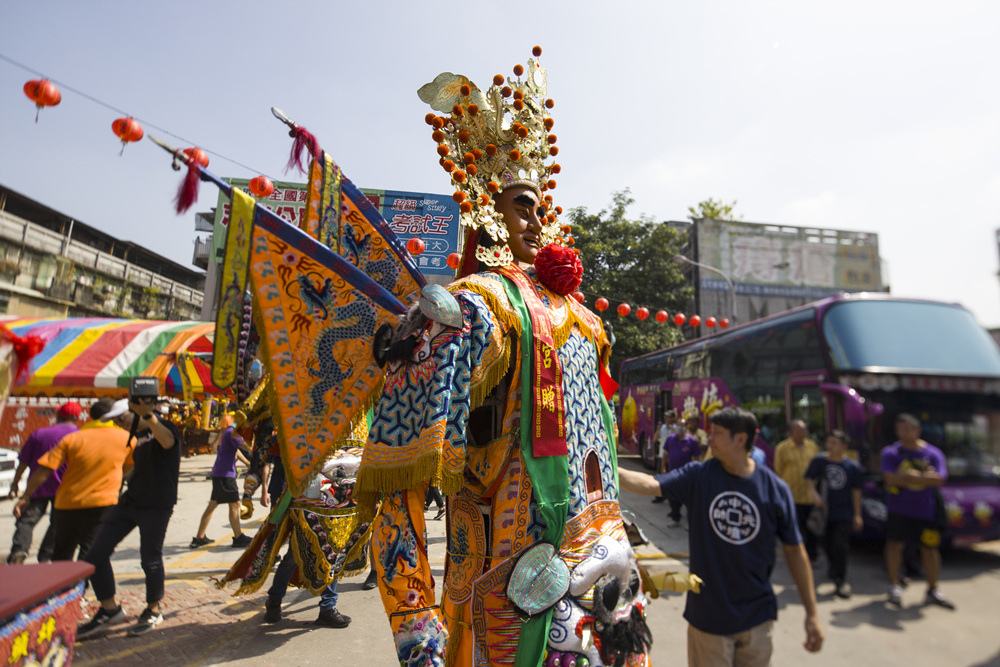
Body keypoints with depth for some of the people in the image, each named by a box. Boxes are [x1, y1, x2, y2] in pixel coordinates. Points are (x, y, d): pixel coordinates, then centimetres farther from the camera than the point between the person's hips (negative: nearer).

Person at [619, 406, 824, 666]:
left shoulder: (775, 488, -8)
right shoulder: (699, 476, -9)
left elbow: (794, 551, 0)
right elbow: (650, 484, -22)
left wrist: (812, 614, 4)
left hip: (757, 617, 1)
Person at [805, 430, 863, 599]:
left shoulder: (852, 466, -5)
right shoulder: (819, 461, -3)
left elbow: (856, 491, 2)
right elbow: (809, 479, 3)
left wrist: (857, 515, 4)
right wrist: (814, 494, -17)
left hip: (844, 514, -2)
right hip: (824, 511, 2)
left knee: (840, 545, -7)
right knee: (827, 544, 10)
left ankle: (840, 581, 3)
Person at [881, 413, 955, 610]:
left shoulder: (933, 453, 2)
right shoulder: (891, 452, -3)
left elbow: (939, 479, -10)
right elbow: (890, 478, -14)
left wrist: (910, 476, -18)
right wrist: (924, 477, -12)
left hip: (926, 509, 2)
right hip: (898, 507, -2)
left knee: (929, 548, 10)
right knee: (894, 543, -2)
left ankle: (933, 591, 26)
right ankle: (894, 586, 10)